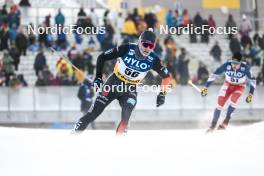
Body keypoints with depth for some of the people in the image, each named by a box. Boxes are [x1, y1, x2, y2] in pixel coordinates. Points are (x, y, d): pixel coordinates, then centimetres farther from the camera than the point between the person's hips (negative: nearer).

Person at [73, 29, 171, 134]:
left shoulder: (153, 60, -16)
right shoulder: (126, 49, -22)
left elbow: (166, 76, 1)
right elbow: (102, 57, -11)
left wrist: (162, 94, -4)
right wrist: (98, 77, -15)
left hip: (130, 90, 1)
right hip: (114, 83, -1)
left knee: (126, 117, -21)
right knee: (94, 112, -3)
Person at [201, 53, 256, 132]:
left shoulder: (245, 68, -30)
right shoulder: (226, 65, -27)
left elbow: (252, 81, -17)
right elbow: (214, 75, -17)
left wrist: (251, 94, -23)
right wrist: (206, 87, -17)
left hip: (240, 86, -1)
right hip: (228, 84, 1)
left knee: (234, 99, -30)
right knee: (220, 102, -14)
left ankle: (225, 122, -15)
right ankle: (213, 125, -1)